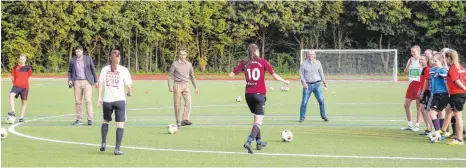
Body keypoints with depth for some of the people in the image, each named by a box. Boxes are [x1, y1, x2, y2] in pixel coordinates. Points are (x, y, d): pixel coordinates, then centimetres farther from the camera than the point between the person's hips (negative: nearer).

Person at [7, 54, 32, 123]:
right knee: (11, 95, -29)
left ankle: (22, 117, 14)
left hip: (25, 87, 1)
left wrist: (26, 84, 5)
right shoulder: (15, 67, 6)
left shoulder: (28, 68, 5)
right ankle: (13, 112, -34)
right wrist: (14, 83, 2)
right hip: (16, 86, -1)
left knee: (24, 102, 4)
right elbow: (12, 76, 13)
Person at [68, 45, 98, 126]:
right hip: (77, 82, 2)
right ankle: (78, 119, 10)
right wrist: (70, 80, -1)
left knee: (88, 100, -10)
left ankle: (89, 119, -6)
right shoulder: (72, 60, 5)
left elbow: (93, 70, 9)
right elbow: (70, 71, 15)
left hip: (87, 82, -2)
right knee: (78, 101, 3)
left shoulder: (88, 59, 1)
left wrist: (95, 81, 11)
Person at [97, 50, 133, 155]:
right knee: (120, 124, 1)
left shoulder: (105, 69, 4)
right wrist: (130, 93, 16)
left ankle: (103, 144, 14)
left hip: (107, 100, 3)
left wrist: (99, 98, 4)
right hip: (119, 100, -3)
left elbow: (100, 84, 0)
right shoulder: (123, 70, -4)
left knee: (106, 121, 23)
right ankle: (117, 148, -6)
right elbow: (129, 85, -4)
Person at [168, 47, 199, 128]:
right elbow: (170, 75, 0)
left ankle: (185, 120, -26)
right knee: (177, 105, -1)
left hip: (186, 86, 2)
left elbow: (192, 76, 20)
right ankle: (178, 122, 10)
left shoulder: (189, 64, 11)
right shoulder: (175, 64, 1)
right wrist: (170, 86, -13)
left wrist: (196, 87, 16)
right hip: (177, 85, -2)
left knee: (188, 101, -19)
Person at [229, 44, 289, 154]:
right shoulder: (262, 62, -3)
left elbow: (231, 75, -2)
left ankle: (259, 142, 29)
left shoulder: (244, 63, 3)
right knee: (258, 121, -7)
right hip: (259, 94, -4)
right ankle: (249, 141, -26)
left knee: (256, 118, 23)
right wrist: (284, 81, 14)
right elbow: (274, 75, -2)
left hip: (248, 94, 4)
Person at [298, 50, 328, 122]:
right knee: (304, 102, -4)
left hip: (317, 84, 2)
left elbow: (321, 73, 17)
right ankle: (302, 117, 6)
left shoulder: (318, 63, 9)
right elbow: (301, 74, 0)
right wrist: (303, 82, -15)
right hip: (307, 85, -2)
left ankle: (323, 116, 8)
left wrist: (324, 82, 18)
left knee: (321, 100, -5)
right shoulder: (304, 64, 2)